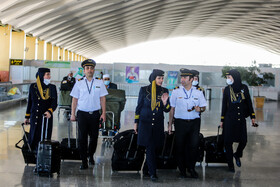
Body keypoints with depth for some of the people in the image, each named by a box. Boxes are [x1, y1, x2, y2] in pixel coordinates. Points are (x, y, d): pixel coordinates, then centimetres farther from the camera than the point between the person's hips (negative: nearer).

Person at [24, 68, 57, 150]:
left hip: (46, 118, -1)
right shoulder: (33, 87, 4)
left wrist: (49, 111, -23)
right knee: (33, 138, 4)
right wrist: (27, 116, 13)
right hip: (34, 117, 2)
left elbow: (54, 103, -3)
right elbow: (30, 102, 12)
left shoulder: (52, 88, 0)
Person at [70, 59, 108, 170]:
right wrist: (73, 114, 2)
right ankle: (84, 162, 6)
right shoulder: (79, 84, 4)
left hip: (95, 114, 1)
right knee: (82, 138, -2)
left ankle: (91, 156, 32)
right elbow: (75, 99, 6)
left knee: (94, 137, 8)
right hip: (82, 114, -1)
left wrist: (104, 113, 1)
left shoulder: (99, 83, 5)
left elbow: (102, 99, 6)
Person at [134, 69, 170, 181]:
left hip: (158, 123, 2)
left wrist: (165, 102, -15)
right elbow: (139, 106, 5)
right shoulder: (144, 90, -1)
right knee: (150, 148, -7)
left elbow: (167, 110, 7)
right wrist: (136, 122, 5)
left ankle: (149, 169, 21)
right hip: (145, 122, -2)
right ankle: (153, 173, -4)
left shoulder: (164, 91, 5)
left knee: (153, 147, 6)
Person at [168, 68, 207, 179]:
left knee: (194, 146, -5)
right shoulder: (176, 92, 4)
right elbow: (172, 109, 8)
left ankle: (191, 168, 14)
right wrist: (170, 124, 6)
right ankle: (182, 170, 16)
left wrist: (200, 109, -11)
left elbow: (204, 107, 13)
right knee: (180, 147, 3)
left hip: (194, 123, 1)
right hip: (180, 123, 0)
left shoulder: (198, 93, 7)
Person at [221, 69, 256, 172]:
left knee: (243, 140, 2)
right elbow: (224, 105, 5)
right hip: (229, 119, -1)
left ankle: (237, 155, 34)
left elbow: (249, 102, 7)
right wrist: (222, 120, 5)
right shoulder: (227, 89, 1)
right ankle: (230, 164, 11)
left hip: (241, 119, 1)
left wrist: (252, 117, 5)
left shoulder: (244, 88, 2)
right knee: (228, 142, -3)